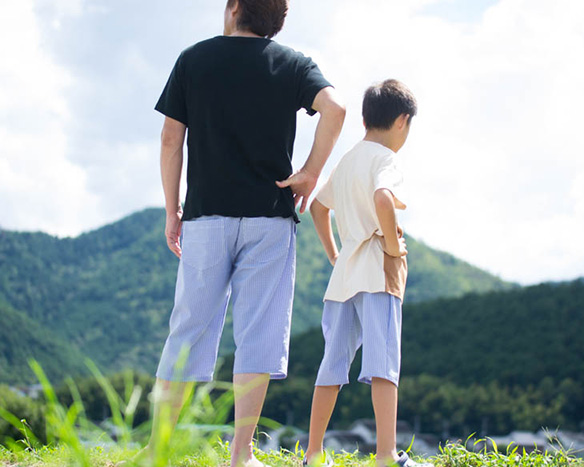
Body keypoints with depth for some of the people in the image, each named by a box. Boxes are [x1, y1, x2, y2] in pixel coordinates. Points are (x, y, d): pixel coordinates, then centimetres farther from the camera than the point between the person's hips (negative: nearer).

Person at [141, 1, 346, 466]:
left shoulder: (194, 58, 8)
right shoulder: (293, 64, 6)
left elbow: (171, 139, 4)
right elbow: (334, 108, -13)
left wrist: (173, 210, 9)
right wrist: (310, 173, -4)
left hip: (206, 214, 1)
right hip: (269, 217, -1)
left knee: (190, 327, 5)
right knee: (259, 330, -1)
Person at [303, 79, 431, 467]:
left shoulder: (348, 160, 19)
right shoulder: (385, 158, -7)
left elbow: (318, 206, 31)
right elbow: (382, 199, -28)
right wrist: (394, 249, -16)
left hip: (344, 272, 8)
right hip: (377, 272, -8)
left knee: (334, 361, 11)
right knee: (383, 359, -14)